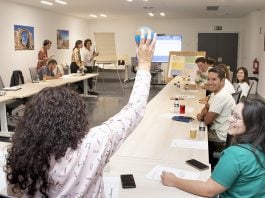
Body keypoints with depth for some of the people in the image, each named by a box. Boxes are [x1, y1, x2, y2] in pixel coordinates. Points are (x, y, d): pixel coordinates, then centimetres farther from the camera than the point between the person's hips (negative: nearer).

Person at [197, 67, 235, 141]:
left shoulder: (221, 97, -26)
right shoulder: (214, 93, 3)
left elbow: (207, 120, -24)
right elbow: (206, 108, 17)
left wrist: (202, 117, 0)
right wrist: (201, 115, -6)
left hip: (220, 137, -8)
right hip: (215, 130, 8)